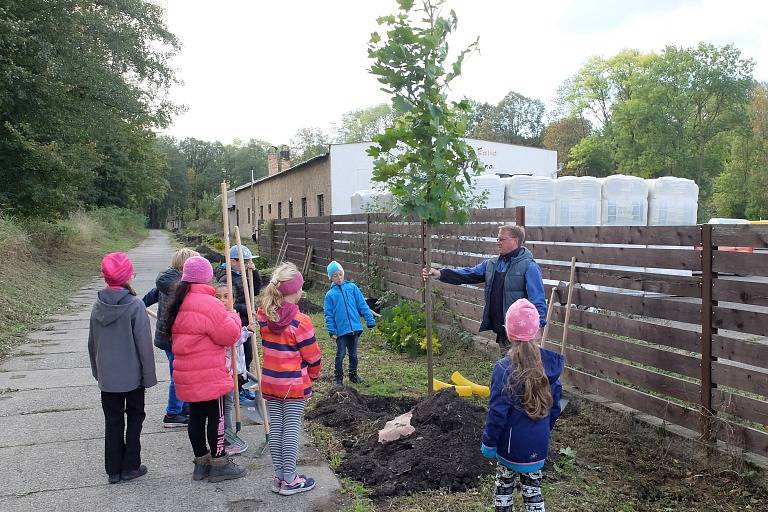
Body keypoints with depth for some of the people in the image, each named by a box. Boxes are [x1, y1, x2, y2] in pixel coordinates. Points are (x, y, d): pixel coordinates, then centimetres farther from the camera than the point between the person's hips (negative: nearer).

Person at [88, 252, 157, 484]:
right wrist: (149, 375, -6)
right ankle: (130, 467, 16)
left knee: (112, 421, 13)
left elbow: (92, 343, 8)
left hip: (106, 377, 4)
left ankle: (113, 470, 20)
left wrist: (97, 371, 20)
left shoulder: (98, 306, -1)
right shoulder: (135, 306, -17)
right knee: (134, 418, 12)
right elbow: (144, 344, -15)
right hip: (132, 375, -4)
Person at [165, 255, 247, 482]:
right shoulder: (208, 304, -19)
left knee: (196, 416, 15)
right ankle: (219, 464, 13)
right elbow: (230, 335, -17)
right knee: (216, 416, 3)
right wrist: (233, 317, 2)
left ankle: (201, 461, 27)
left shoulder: (179, 302, 11)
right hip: (209, 376, -8)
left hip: (187, 375, 9)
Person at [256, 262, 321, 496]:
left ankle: (279, 476, 23)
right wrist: (314, 374, 10)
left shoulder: (264, 316, -5)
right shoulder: (300, 322, -20)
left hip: (270, 381, 5)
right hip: (295, 383, -5)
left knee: (275, 428, 12)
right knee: (291, 429, 4)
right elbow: (312, 354, -11)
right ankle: (289, 480, 13)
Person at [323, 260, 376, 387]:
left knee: (353, 354, 15)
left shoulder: (352, 287, 2)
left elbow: (363, 305, 3)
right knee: (341, 354, 4)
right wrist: (332, 331, -6)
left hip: (355, 328, 2)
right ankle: (338, 377, 20)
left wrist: (370, 320, 0)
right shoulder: (330, 294, -1)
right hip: (341, 330, -2)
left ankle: (353, 374, 31)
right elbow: (329, 315, 0)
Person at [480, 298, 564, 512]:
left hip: (511, 445, -4)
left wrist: (488, 442, -7)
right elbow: (555, 405, 4)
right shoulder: (549, 363, -7)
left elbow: (497, 412, -19)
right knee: (533, 490, 16)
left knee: (504, 486, 18)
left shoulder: (504, 368, -22)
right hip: (539, 444, 4)